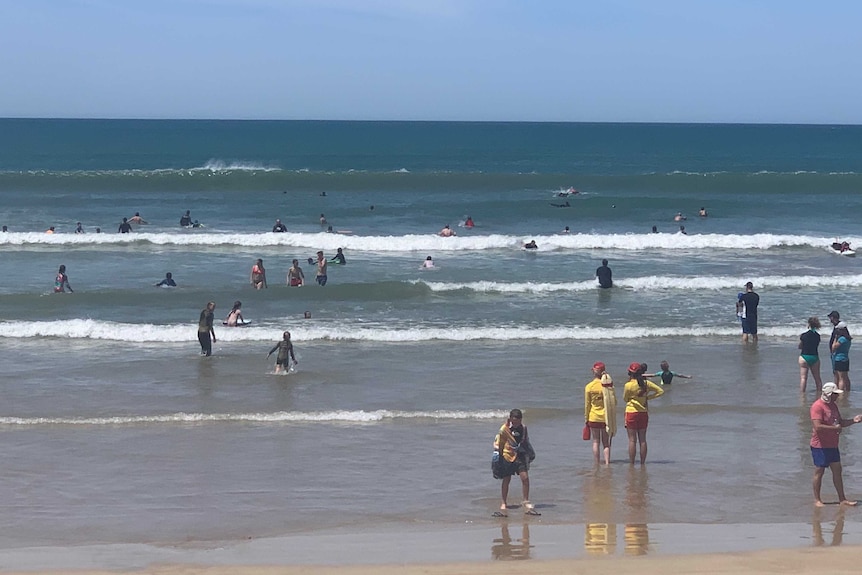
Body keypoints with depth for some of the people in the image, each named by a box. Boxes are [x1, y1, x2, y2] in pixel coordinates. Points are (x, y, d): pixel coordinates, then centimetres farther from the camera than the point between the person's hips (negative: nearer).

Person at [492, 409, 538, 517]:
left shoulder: (523, 428, 1)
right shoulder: (504, 430, -11)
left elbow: (526, 441, 16)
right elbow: (497, 443, -5)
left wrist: (531, 452, 23)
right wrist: (496, 455, -7)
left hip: (520, 456, 3)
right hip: (507, 456, -3)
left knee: (525, 478, -6)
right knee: (506, 480, 1)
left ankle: (526, 503, 5)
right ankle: (503, 505, 7)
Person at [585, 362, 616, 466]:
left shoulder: (589, 386, -7)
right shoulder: (609, 385, -7)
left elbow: (587, 404, -2)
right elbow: (614, 402, -2)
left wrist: (586, 419, 6)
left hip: (594, 418, -1)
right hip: (606, 417, 1)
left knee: (595, 442, 8)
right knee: (606, 442, 9)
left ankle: (596, 465, 8)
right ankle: (607, 462, -1)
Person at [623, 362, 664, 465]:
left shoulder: (628, 385, -15)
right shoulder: (646, 383, -1)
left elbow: (625, 399, 0)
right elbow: (661, 391, 3)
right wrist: (648, 397, 4)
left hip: (631, 413, -4)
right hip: (644, 413, 4)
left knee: (632, 440, 0)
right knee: (642, 440, 9)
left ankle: (631, 464, 1)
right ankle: (642, 463, 11)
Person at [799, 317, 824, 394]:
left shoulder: (803, 335, -8)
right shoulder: (817, 336, 0)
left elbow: (800, 347, 4)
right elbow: (817, 346, 11)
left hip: (804, 357, -3)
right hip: (815, 357, 3)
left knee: (803, 378, -3)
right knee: (817, 378, 14)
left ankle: (802, 393, -9)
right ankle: (820, 392, 20)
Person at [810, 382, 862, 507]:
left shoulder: (833, 405, 12)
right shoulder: (817, 406, -18)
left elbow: (841, 422, 19)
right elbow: (818, 427, -26)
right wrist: (834, 428, -20)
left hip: (832, 445, 9)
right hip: (820, 446, -9)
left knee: (837, 471, 9)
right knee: (819, 472, 0)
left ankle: (842, 499, 14)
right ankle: (817, 500, 8)